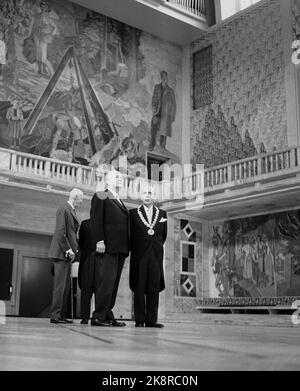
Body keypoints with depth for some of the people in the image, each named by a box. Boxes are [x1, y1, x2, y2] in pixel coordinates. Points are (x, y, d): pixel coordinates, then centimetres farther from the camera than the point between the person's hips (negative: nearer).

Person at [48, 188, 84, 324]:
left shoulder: (72, 211, 19)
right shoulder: (63, 209, -9)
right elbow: (60, 232, -17)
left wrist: (73, 249, 13)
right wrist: (68, 250, -18)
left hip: (67, 253, 9)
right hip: (61, 252, -9)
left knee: (66, 286, 8)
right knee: (60, 285, -8)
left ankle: (62, 315, 11)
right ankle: (55, 315, -5)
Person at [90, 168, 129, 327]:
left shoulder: (120, 202, 26)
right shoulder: (100, 196, 4)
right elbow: (96, 220, -7)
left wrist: (126, 247, 11)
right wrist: (99, 241, -18)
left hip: (120, 248, 8)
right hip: (107, 247, -8)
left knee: (113, 284, 7)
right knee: (106, 282, -10)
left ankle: (107, 315, 10)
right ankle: (98, 317, -7)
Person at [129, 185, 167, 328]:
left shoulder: (162, 214, 13)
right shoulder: (133, 213, 7)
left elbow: (164, 235, 16)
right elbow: (131, 234, 7)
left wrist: (157, 246, 12)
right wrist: (135, 249, 5)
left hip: (156, 255, 2)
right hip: (139, 255, -2)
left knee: (154, 287, 0)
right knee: (139, 288, -2)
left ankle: (151, 320, 4)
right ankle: (139, 320, 1)